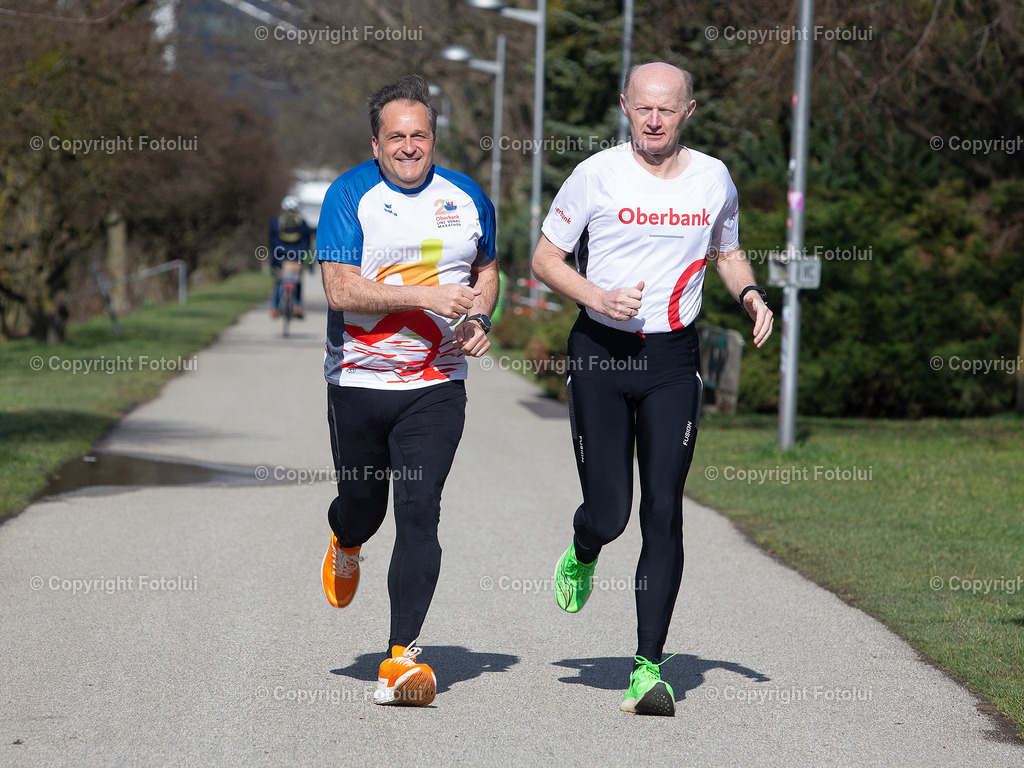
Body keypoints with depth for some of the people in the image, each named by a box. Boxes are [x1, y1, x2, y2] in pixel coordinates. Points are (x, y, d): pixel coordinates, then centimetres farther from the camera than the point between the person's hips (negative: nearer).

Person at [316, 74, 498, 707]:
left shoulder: (468, 198, 6)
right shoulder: (351, 195, -6)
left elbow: (487, 270, 23)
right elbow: (341, 290, -15)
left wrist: (478, 319, 2)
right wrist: (425, 297, -22)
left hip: (436, 386, 1)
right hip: (359, 380, -1)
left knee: (419, 513, -11)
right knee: (362, 504, 12)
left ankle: (403, 655, -11)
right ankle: (347, 544, 51)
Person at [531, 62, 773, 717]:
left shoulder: (713, 179, 4)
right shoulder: (597, 175, -5)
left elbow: (727, 251, 22)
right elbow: (545, 257, 1)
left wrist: (750, 293, 1)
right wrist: (599, 298, -16)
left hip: (673, 360, 1)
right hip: (600, 351, -1)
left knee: (664, 512, -7)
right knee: (608, 512, -3)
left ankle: (649, 667, -4)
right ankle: (582, 559, 37)